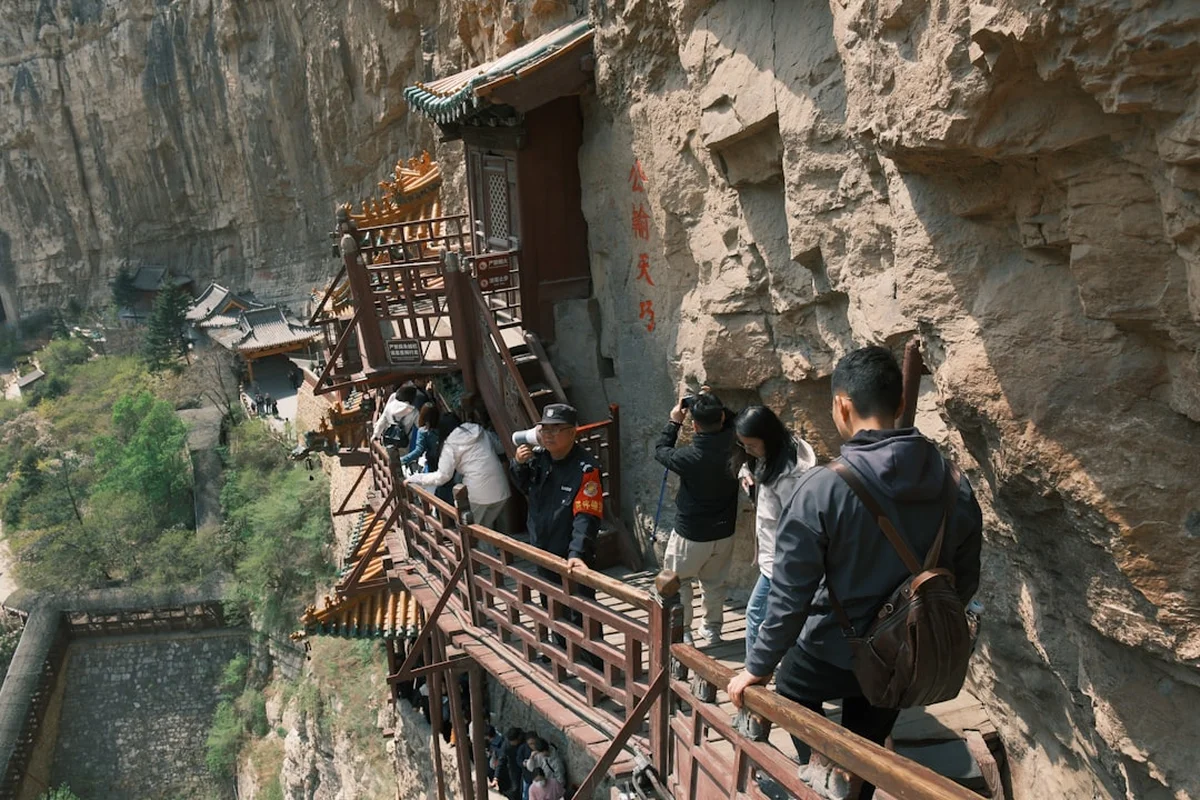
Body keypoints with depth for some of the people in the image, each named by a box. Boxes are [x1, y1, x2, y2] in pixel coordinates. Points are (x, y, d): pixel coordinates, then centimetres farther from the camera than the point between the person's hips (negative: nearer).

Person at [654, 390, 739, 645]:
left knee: (677, 581, 15)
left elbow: (661, 450, -6)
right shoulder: (732, 444, -16)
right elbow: (732, 421, 10)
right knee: (715, 581, 22)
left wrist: (674, 422, 0)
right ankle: (712, 629, 34)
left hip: (691, 533, -5)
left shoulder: (690, 457, -27)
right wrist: (714, 404, 5)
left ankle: (682, 632, 19)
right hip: (724, 531, 5)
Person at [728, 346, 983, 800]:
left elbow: (791, 594, -20)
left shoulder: (823, 487, -25)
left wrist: (759, 667, -7)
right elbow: (964, 584, 3)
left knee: (790, 683, 28)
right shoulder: (956, 489, -9)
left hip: (834, 655, -4)